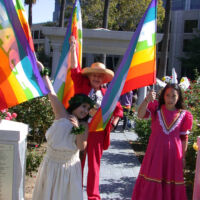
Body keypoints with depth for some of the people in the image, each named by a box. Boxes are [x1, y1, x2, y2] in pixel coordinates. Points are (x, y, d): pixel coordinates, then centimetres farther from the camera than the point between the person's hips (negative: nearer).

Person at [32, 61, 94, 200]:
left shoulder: (83, 125, -6)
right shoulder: (61, 114, -9)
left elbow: (82, 146, -16)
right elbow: (51, 93, -10)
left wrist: (78, 128, -28)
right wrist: (42, 72, -11)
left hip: (69, 167, 0)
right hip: (51, 164, 0)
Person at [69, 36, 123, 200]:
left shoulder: (106, 93, 5)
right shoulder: (81, 85, 0)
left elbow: (118, 109, 14)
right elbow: (75, 69, -9)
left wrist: (112, 125, 4)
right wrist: (73, 47, -11)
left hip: (97, 132, 2)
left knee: (94, 165, 11)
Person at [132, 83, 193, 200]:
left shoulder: (183, 115, -1)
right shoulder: (156, 108, -3)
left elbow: (184, 137, 4)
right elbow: (140, 115, -20)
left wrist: (183, 157, 5)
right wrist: (147, 100, -36)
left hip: (173, 153, 1)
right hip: (156, 151, 0)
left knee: (171, 182, 11)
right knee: (152, 180, 9)